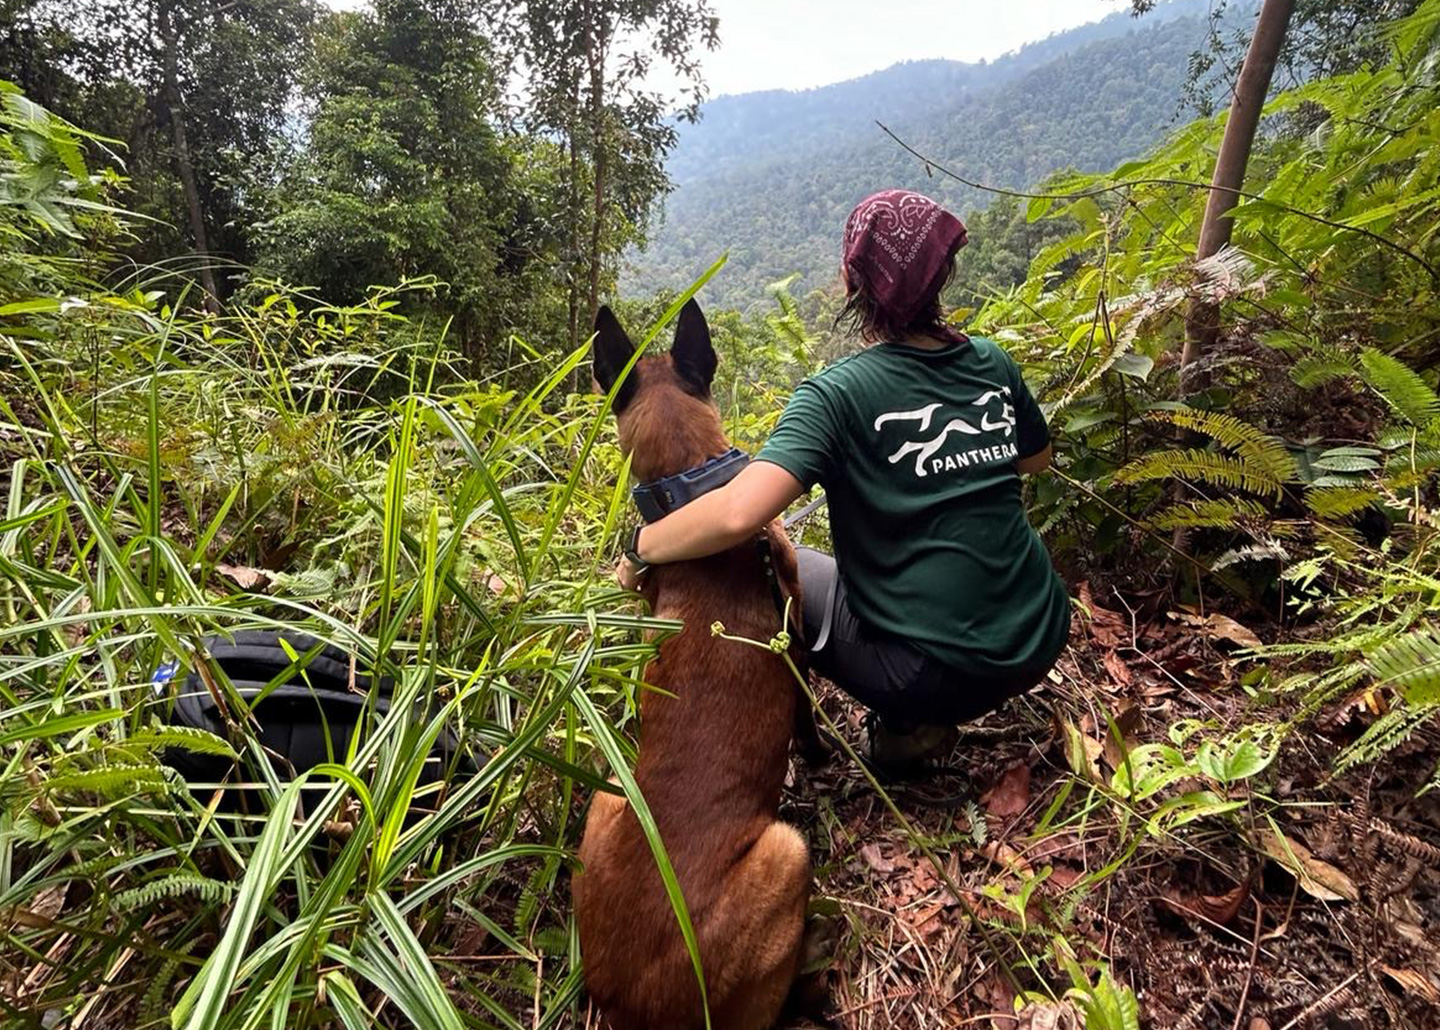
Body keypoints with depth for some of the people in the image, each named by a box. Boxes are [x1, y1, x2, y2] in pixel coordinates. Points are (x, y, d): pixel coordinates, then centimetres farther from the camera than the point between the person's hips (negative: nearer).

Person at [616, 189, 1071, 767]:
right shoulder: (993, 363, 0)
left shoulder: (839, 393, -17)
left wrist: (639, 549, -14)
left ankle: (910, 721, 11)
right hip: (1043, 640, 6)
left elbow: (738, 513, -30)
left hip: (938, 671, -5)